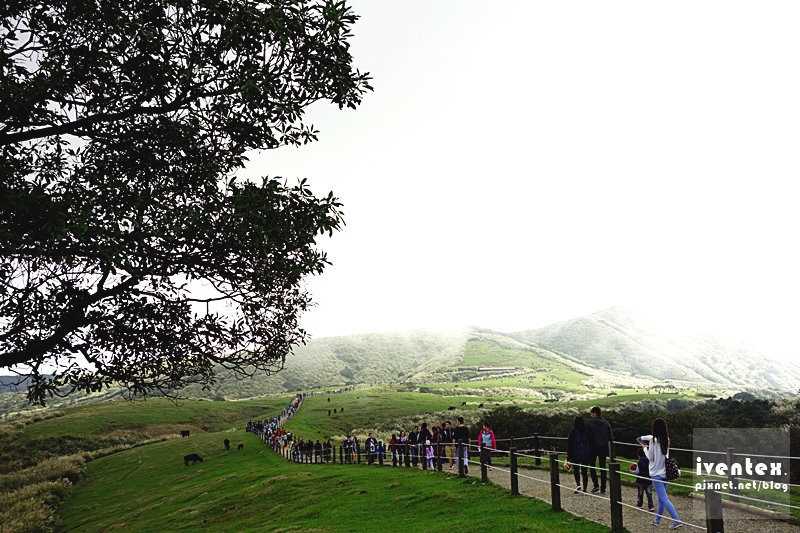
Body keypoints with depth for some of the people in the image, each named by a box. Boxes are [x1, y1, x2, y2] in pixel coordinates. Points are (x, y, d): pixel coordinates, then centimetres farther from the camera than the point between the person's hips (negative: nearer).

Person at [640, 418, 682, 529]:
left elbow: (650, 457, -10)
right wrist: (642, 437, 34)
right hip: (665, 472, 7)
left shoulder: (654, 440, -16)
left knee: (664, 498, -7)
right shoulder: (666, 439, 4)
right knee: (661, 498, 17)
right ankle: (657, 520, 27)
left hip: (656, 473, -7)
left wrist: (645, 447, 5)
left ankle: (677, 520, -15)